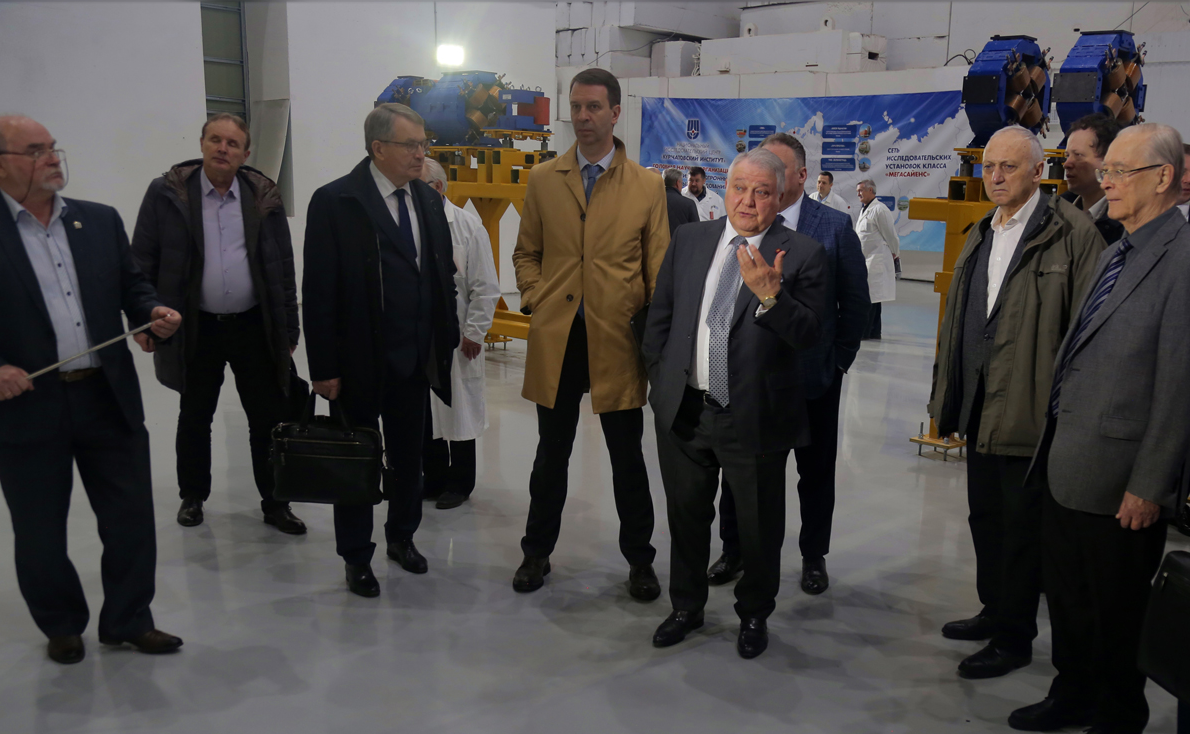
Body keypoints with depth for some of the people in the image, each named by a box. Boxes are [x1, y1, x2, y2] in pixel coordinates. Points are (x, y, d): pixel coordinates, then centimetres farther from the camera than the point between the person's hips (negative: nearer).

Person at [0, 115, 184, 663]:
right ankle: (61, 627, 33)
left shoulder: (101, 221, 8)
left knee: (131, 515, 9)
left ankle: (129, 620, 28)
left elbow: (132, 284, 14)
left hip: (109, 396, 3)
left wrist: (154, 313, -6)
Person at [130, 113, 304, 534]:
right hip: (195, 328, 0)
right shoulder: (168, 194, -3)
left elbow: (283, 268, 4)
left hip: (254, 327, 1)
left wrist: (289, 330, 3)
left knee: (269, 419, 5)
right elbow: (142, 261, 0)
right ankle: (192, 497, 33)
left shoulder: (264, 198, 0)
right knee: (194, 418, 15)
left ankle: (274, 503, 19)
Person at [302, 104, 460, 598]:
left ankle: (402, 537, 36)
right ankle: (356, 556, 26)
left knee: (409, 456, 16)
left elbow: (444, 274, 11)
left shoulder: (428, 200, 6)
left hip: (416, 359, 5)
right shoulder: (335, 202, -11)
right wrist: (324, 367, -14)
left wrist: (447, 342, 6)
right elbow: (319, 291, -13)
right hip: (359, 361, -5)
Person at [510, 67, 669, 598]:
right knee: (551, 453, 13)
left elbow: (659, 265, 4)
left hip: (617, 338, -1)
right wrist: (536, 300, -2)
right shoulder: (543, 179, 7)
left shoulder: (647, 186, 2)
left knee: (627, 456, 9)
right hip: (555, 337, 2)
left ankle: (639, 559, 25)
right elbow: (526, 252, 14)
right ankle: (537, 551, 30)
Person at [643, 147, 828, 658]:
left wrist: (769, 294, -29)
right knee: (686, 516, 19)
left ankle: (754, 615, 37)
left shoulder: (802, 255, -7)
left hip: (755, 417, -3)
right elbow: (660, 314, 12)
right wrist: (661, 376, 5)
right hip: (683, 410, 4)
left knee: (759, 526, 12)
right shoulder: (689, 240, 6)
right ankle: (687, 607, 40)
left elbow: (808, 334, -15)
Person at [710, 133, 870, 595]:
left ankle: (813, 557, 31)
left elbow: (855, 301, 0)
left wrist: (840, 359, -3)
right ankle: (734, 549, 30)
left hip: (814, 373, -1)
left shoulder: (835, 227, -5)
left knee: (816, 470, 12)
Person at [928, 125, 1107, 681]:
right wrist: (946, 393, 15)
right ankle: (994, 611, 36)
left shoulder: (1071, 233, -12)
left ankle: (1014, 638, 19)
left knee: (1021, 526, 4)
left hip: (1029, 411, -8)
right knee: (985, 516, 19)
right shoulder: (981, 235, 13)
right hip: (979, 406, 8)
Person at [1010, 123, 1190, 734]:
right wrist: (1054, 447, 12)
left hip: (1117, 478, -8)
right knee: (1066, 596, 21)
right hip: (1064, 467, 8)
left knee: (1116, 614, 10)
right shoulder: (1113, 254, 12)